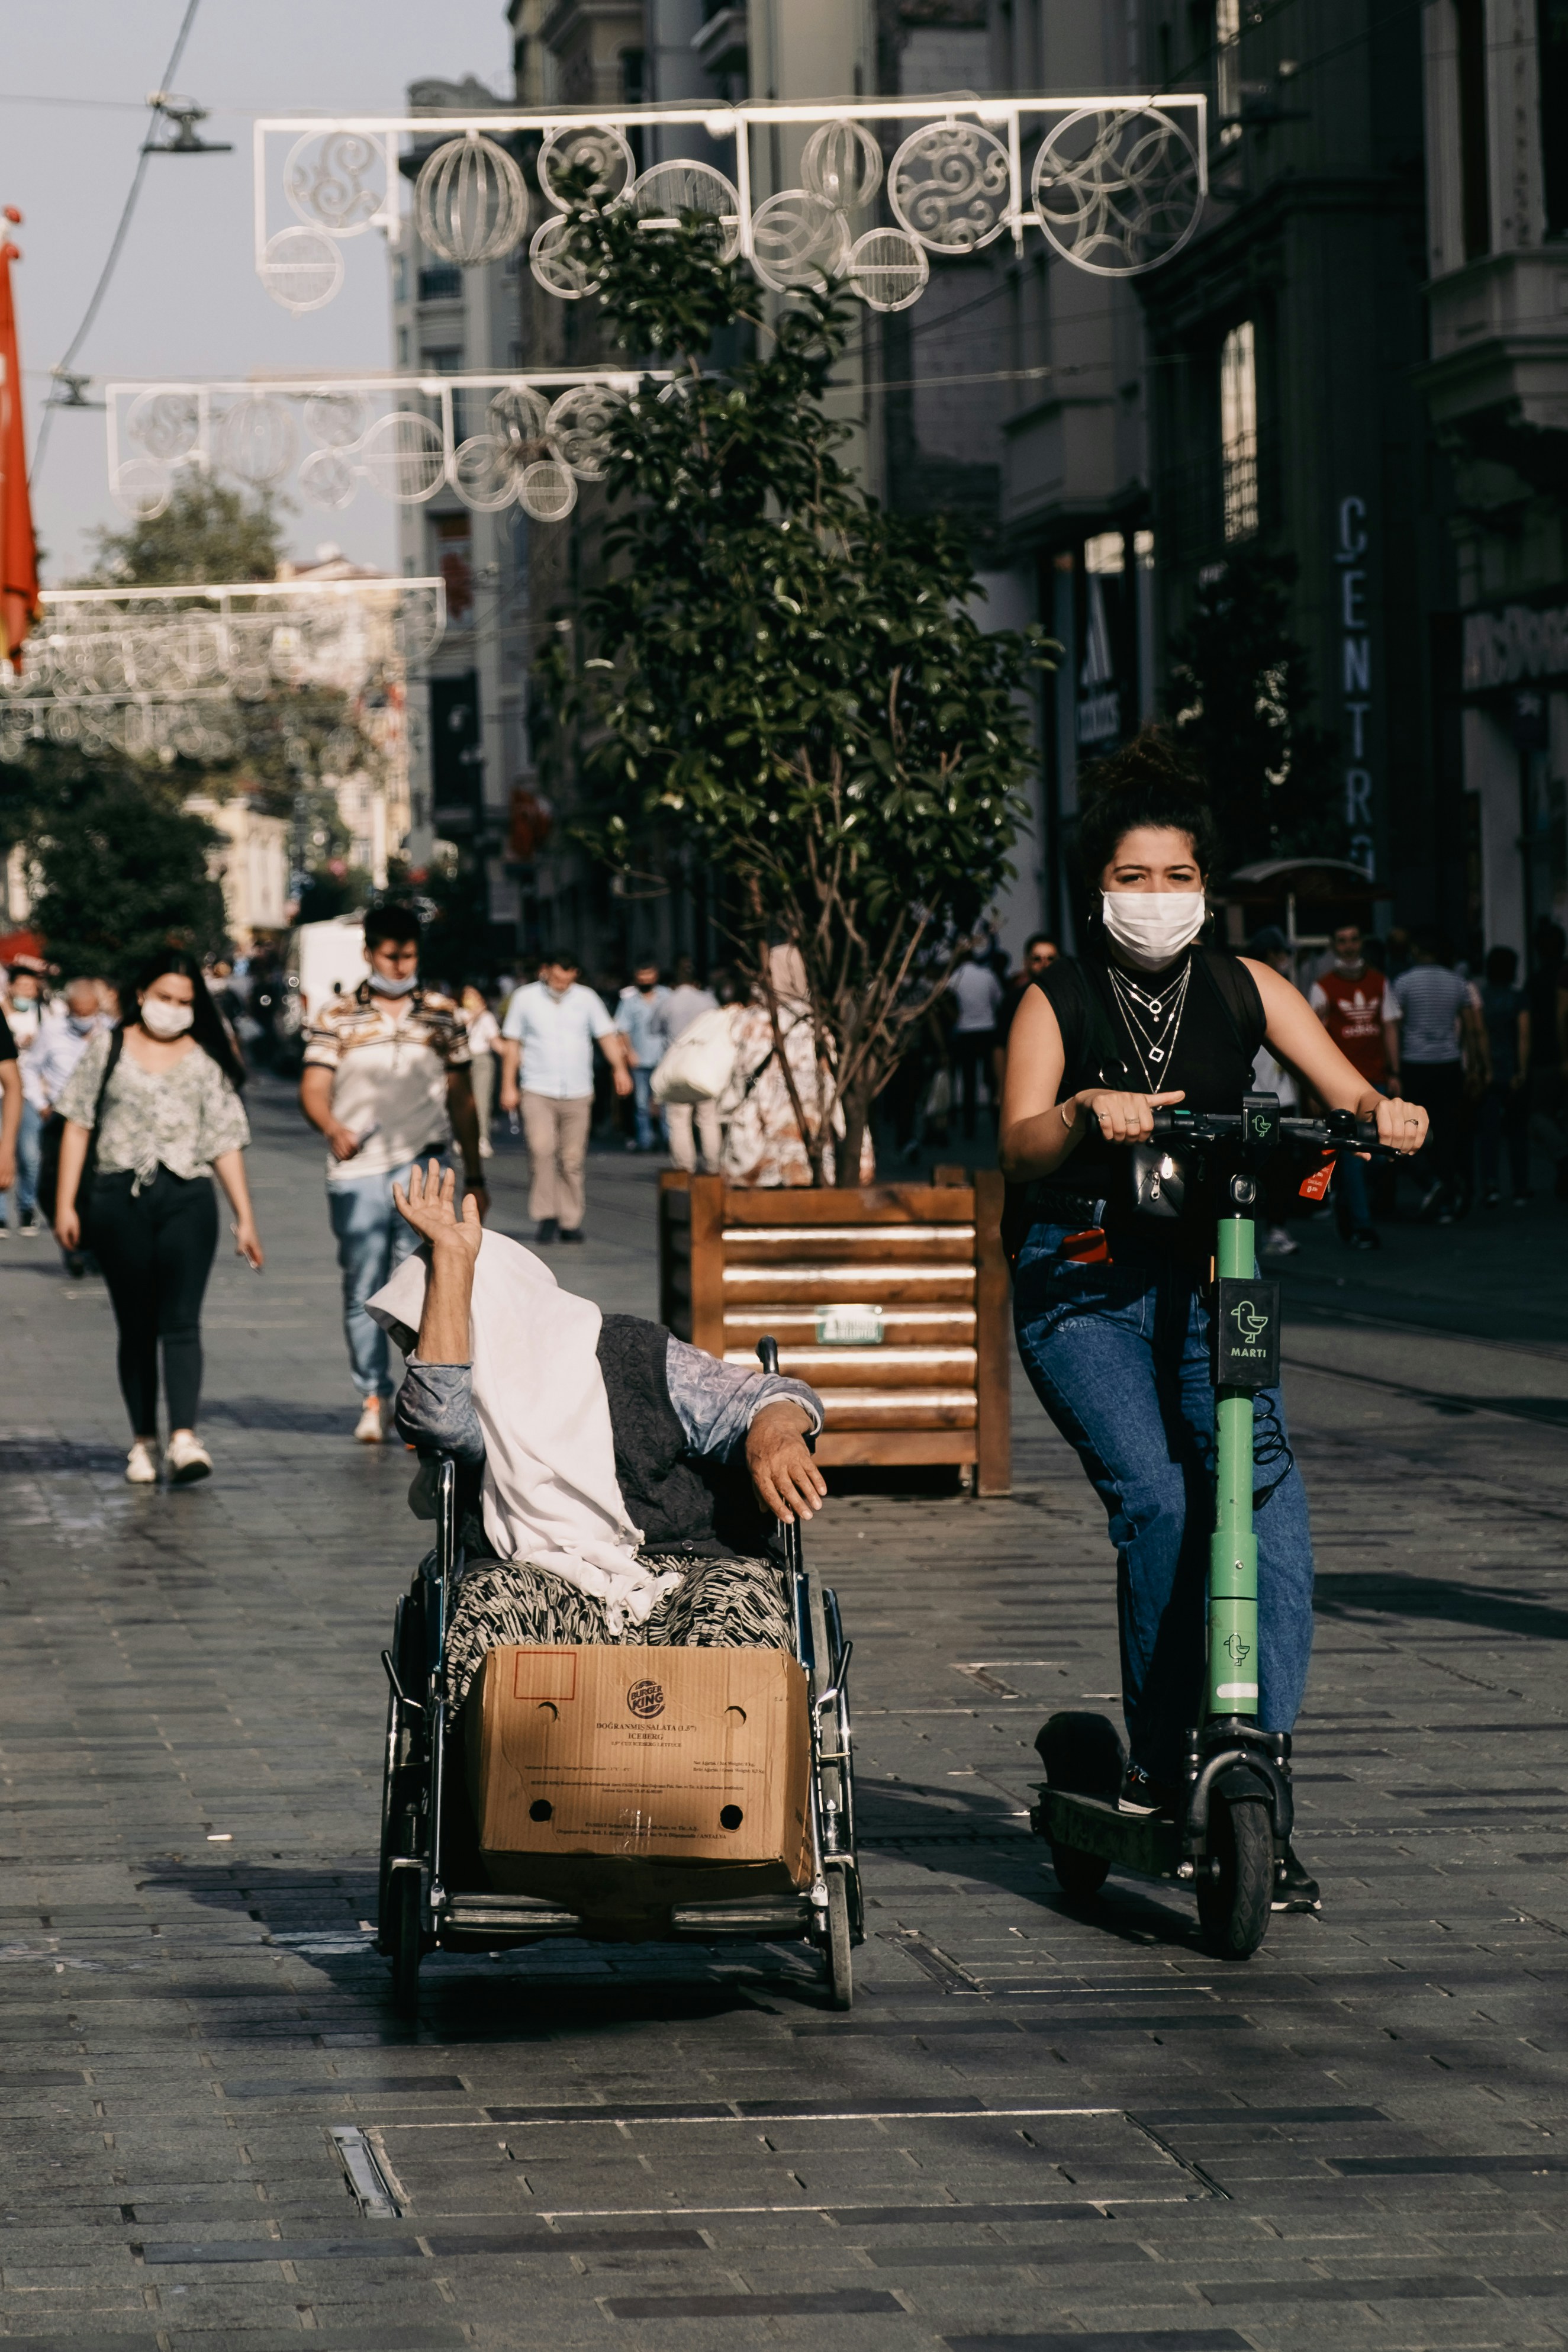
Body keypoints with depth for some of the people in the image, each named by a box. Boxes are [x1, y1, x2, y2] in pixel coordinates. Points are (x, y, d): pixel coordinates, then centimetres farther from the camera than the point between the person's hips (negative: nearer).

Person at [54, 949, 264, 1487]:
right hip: (119, 1196, 1)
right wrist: (65, 1203, 3)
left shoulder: (206, 1060, 12)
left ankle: (184, 1437, -22)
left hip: (187, 1199, 0)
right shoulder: (108, 1048, 11)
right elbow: (78, 1125, 10)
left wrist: (244, 1217, 6)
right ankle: (143, 1439, 11)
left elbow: (225, 1142, 11)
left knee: (181, 1320, -12)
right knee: (135, 1326, 5)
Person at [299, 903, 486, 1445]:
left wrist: (475, 1177, 16)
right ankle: (372, 1398, 14)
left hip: (422, 1165, 0)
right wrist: (334, 1129, -22)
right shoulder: (335, 1017, 7)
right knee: (362, 1292, 3)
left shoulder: (442, 1015, 12)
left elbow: (461, 1099, 17)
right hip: (356, 1172, 0)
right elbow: (313, 1089, 1)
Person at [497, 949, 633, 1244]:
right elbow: (512, 1043, 8)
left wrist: (620, 1067, -11)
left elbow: (606, 1034, 5)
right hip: (538, 1091, -2)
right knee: (541, 1149, -20)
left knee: (572, 1159, 1)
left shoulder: (586, 998, 8)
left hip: (578, 1093, 2)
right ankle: (545, 1216, -16)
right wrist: (508, 1086, 3)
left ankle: (570, 1222, 9)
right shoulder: (526, 998, 4)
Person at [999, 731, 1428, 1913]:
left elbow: (1343, 1086, 0)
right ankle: (1158, 1768, -9)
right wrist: (1089, 1112, -32)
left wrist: (1384, 1111, -24)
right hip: (1083, 1291, -2)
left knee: (1269, 1501, -19)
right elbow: (1021, 1143, -10)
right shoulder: (1059, 1001, 5)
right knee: (1154, 1496, -22)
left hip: (1206, 1281, 2)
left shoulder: (1244, 987, 10)